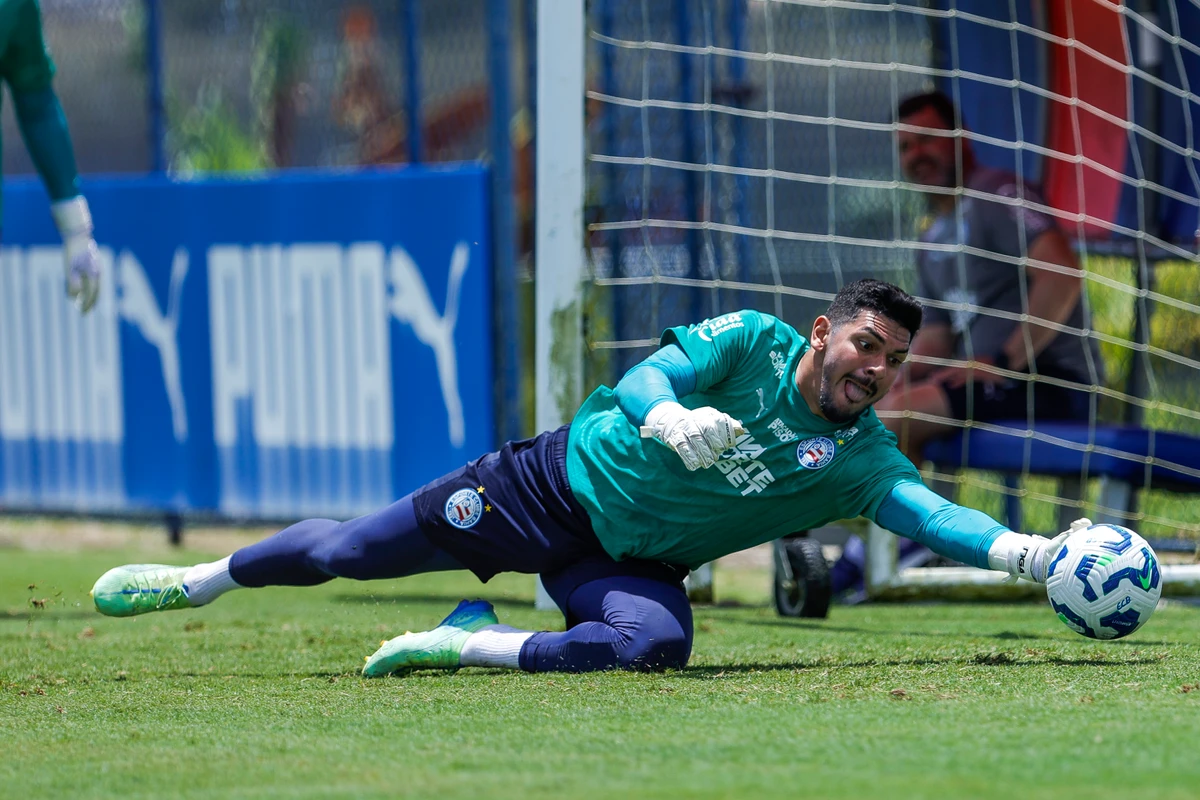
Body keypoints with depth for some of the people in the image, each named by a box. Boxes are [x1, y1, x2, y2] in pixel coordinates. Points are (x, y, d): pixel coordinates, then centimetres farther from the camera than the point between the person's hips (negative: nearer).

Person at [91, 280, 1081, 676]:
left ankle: (476, 641, -13)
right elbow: (643, 384, -21)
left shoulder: (860, 459, -10)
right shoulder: (750, 343, -15)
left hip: (633, 560, 2)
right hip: (567, 481, -2)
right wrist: (674, 419, -44)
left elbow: (934, 515, -22)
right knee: (346, 550, 1)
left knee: (658, 642, -34)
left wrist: (1028, 552, -40)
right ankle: (200, 580, 29)